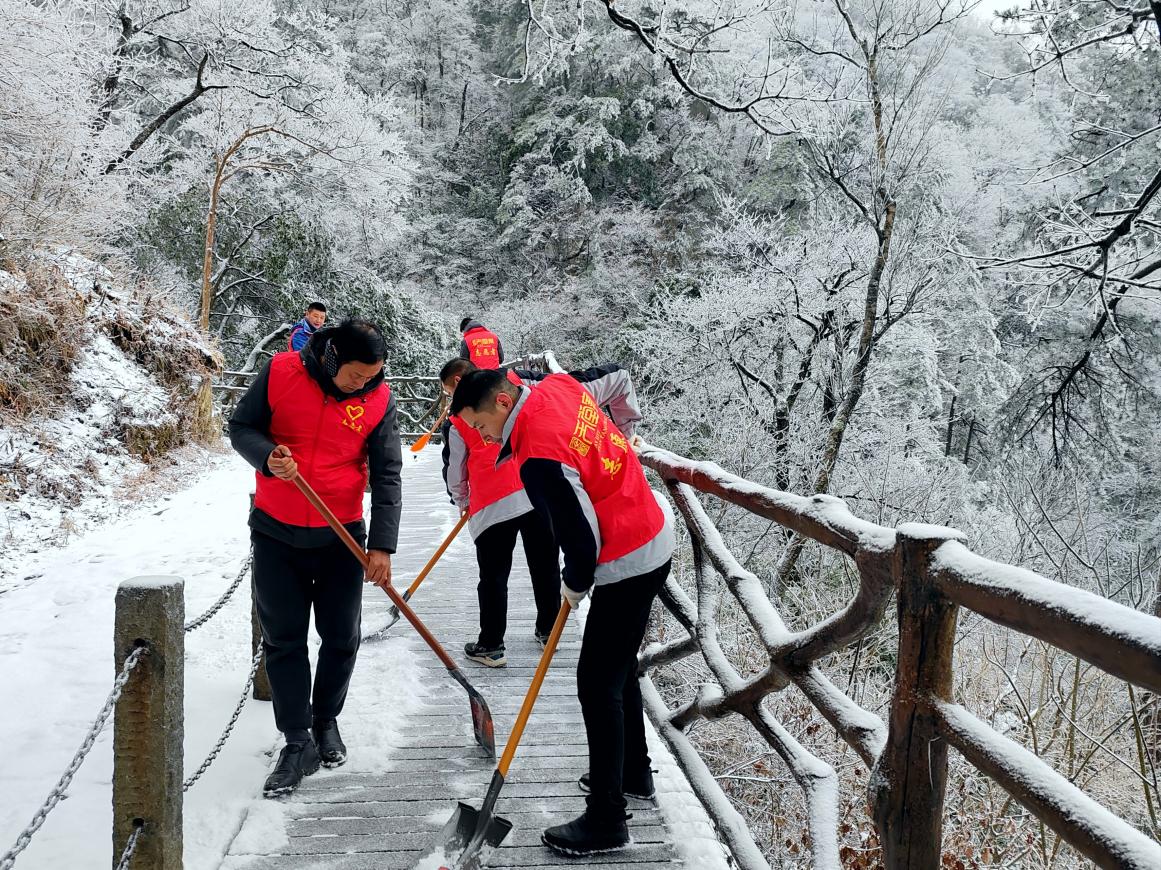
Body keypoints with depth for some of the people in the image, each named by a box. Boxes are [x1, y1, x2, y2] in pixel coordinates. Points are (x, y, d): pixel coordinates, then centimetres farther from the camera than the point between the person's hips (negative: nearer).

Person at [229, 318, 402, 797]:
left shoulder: (379, 399, -9)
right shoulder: (281, 372, -10)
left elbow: (386, 476, -9)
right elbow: (241, 428, -2)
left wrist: (382, 545, -16)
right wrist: (267, 456, -24)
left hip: (340, 537, 0)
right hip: (276, 533, 0)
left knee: (341, 637, 8)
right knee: (282, 638, 3)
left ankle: (326, 721, 32)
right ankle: (298, 742, 13)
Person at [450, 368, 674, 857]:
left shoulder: (541, 461, -29)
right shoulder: (557, 386, -3)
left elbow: (581, 539, -25)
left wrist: (575, 587, -3)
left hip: (630, 563, -10)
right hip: (652, 530, 10)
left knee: (598, 685, -3)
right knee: (618, 668, 23)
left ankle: (606, 822, 7)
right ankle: (634, 773, 40)